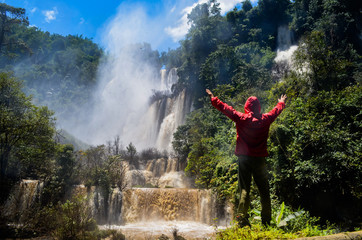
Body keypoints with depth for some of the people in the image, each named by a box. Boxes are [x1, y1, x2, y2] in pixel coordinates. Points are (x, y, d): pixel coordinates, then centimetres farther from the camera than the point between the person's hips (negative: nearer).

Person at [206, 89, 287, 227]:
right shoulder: (265, 119, 2)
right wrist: (282, 102, 43)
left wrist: (213, 98, 18)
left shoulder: (241, 118, -4)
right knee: (264, 191, 9)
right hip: (259, 159, 1)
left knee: (244, 190, 0)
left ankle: (242, 217, -12)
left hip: (244, 158, -1)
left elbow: (225, 108, 4)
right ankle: (266, 221, 14)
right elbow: (276, 110, 22)